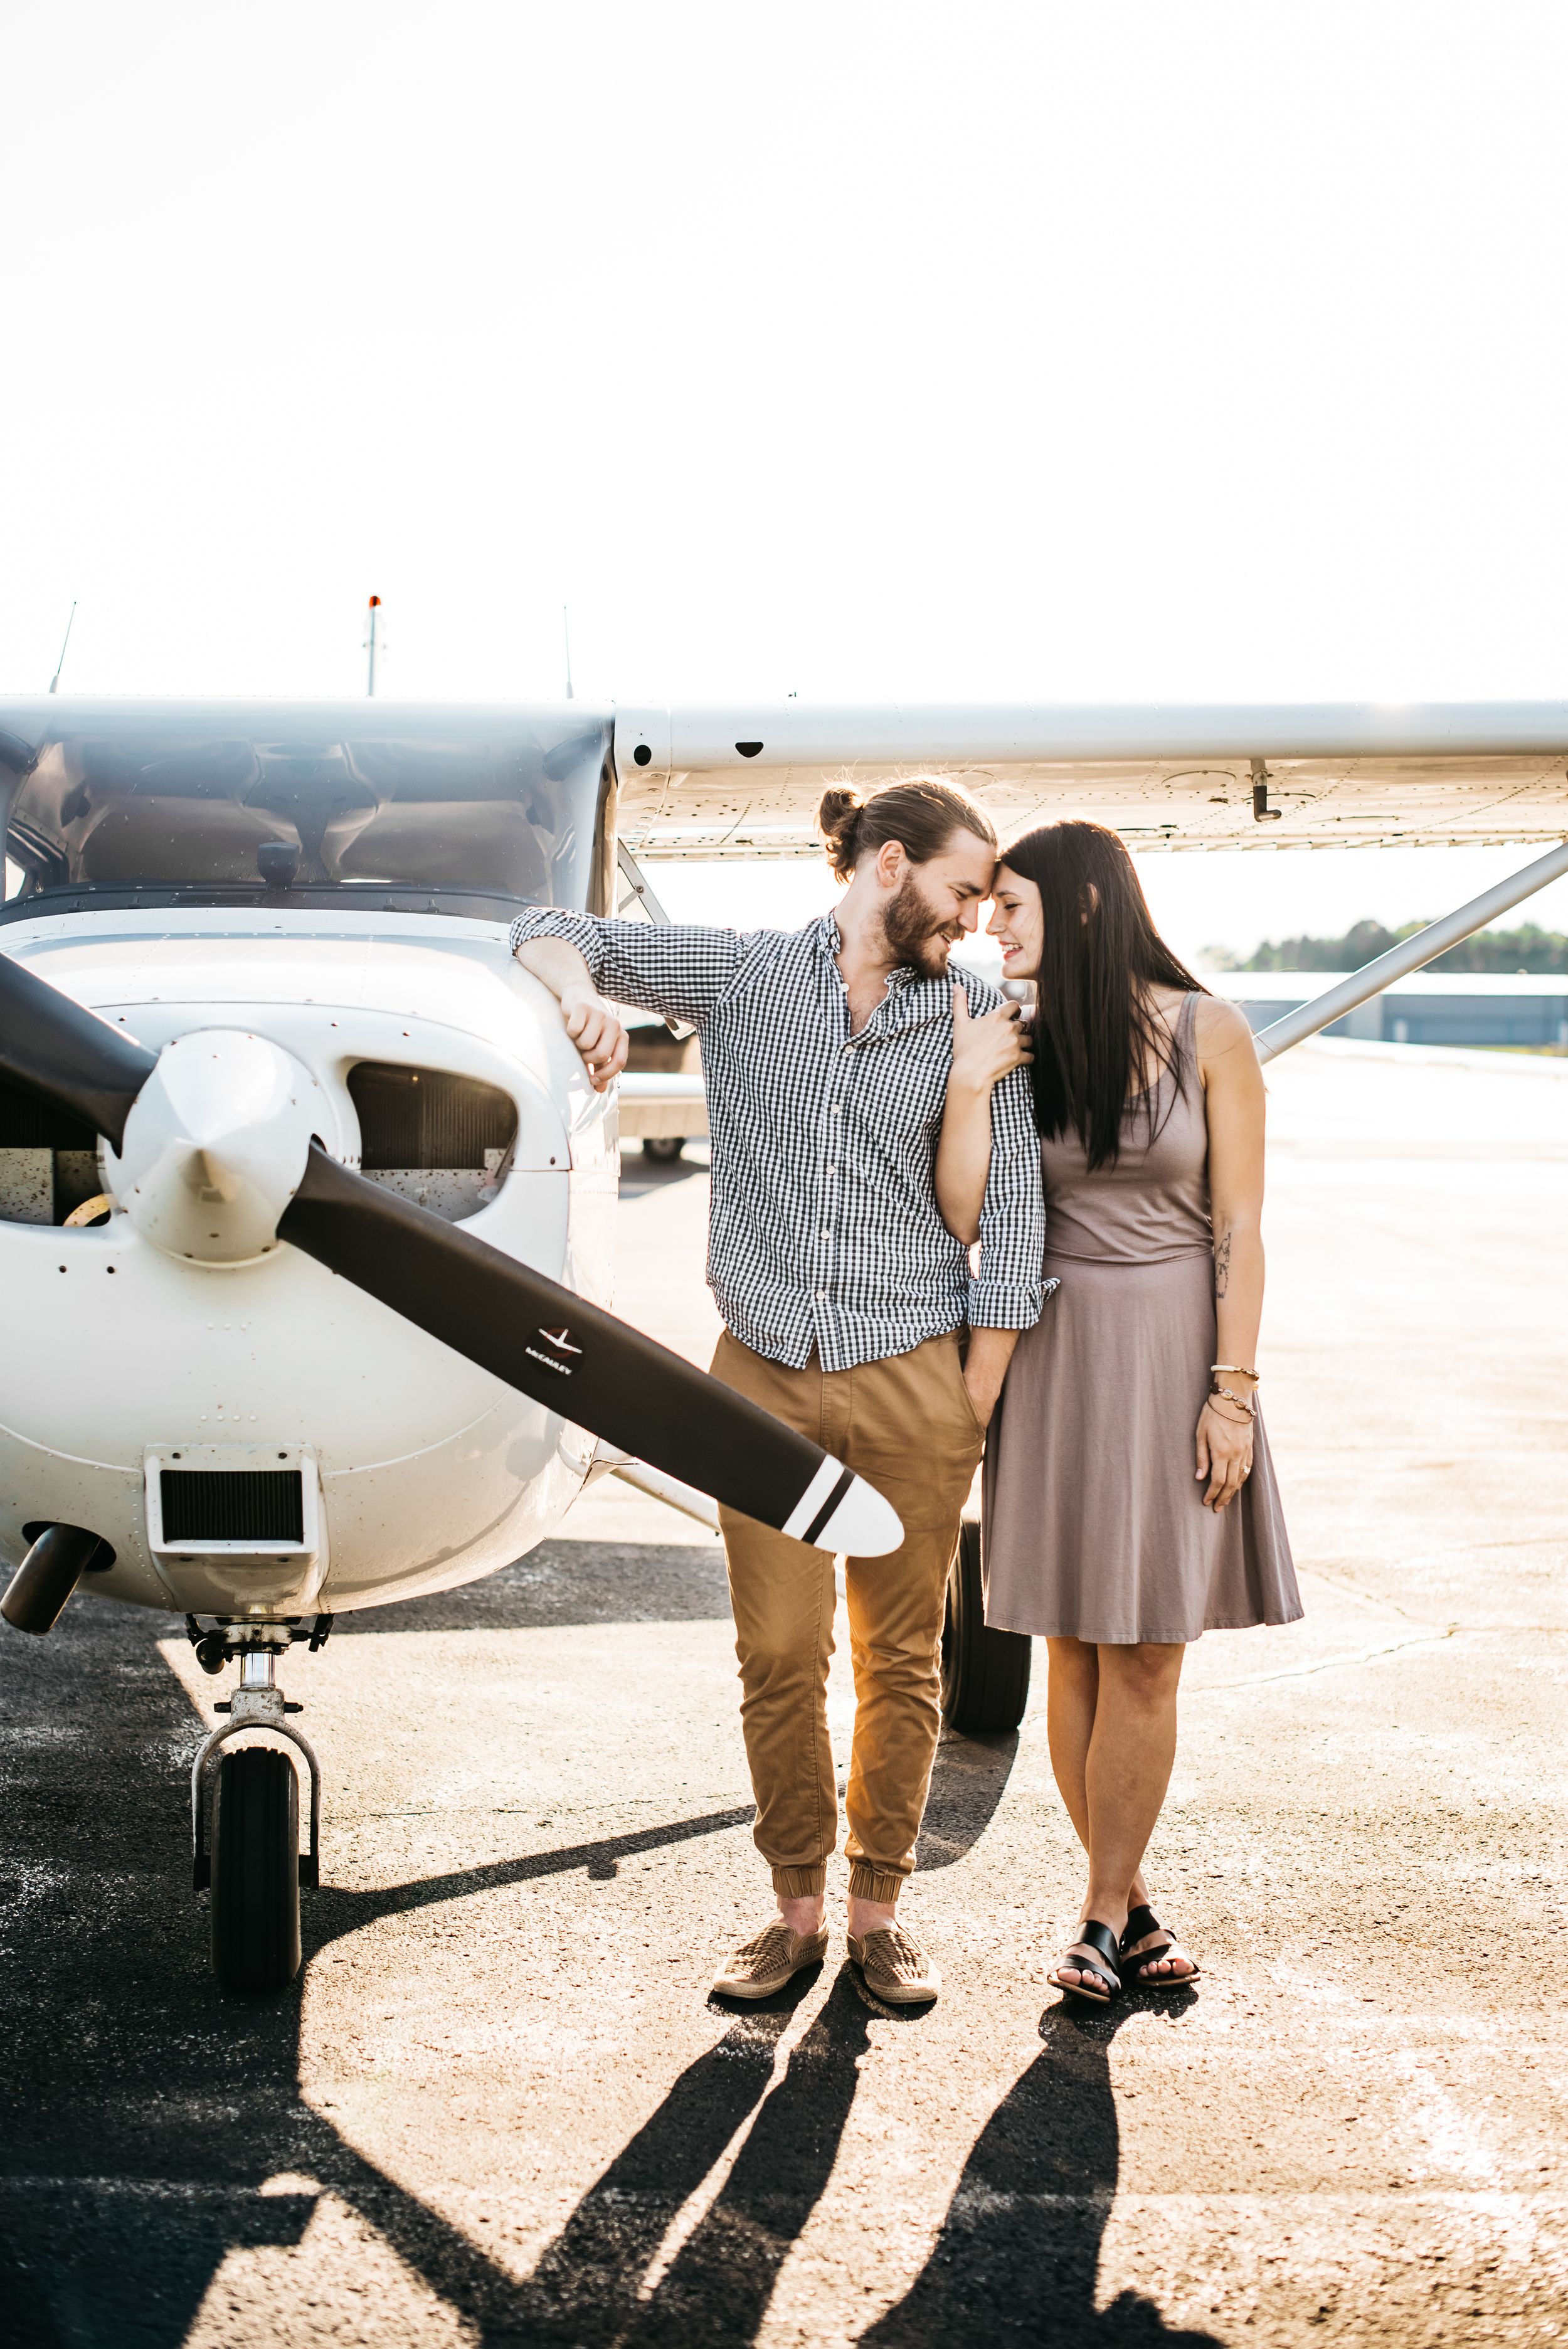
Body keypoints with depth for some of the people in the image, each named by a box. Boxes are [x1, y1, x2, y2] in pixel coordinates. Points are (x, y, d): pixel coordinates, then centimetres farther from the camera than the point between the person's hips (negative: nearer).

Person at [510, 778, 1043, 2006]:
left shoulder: (976, 1019, 4)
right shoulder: (744, 972, 3)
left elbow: (1010, 1210, 2)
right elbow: (550, 934, 1)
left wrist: (979, 1401, -2)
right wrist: (586, 997, -24)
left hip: (912, 1380, 0)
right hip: (765, 1373, 0)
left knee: (901, 1660, 8)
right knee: (777, 1658, 5)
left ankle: (879, 1905, 23)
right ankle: (797, 1906, 20)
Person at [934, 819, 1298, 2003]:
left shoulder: (1209, 1035, -4)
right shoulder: (1025, 1047, 3)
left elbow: (1238, 1227, -5)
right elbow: (961, 1215, -5)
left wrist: (1232, 1389, -9)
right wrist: (970, 1083, -12)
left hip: (1173, 1351, -3)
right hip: (1059, 1355, 3)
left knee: (1145, 1656, 0)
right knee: (1077, 1649, 5)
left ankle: (1105, 1918, 10)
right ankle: (1133, 1905, 18)